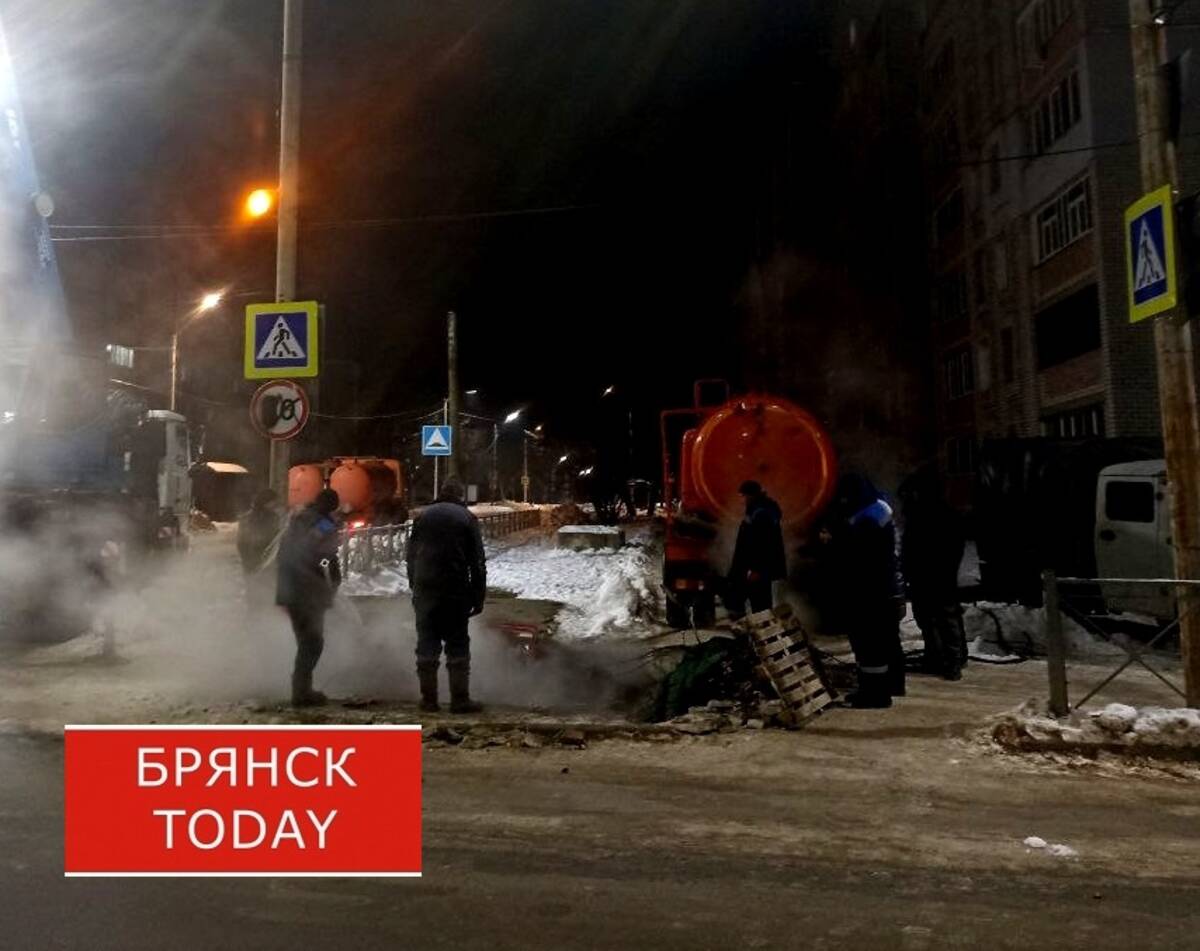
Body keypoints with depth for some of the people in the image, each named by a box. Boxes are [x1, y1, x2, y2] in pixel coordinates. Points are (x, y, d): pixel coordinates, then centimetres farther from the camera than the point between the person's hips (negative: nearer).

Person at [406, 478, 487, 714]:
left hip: (424, 589, 3)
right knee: (457, 645, 3)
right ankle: (460, 699, 2)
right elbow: (477, 561, -2)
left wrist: (414, 585, 15)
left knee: (427, 644, 8)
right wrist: (478, 596, 2)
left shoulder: (423, 516, 10)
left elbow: (411, 555, 11)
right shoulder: (467, 517, 1)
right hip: (456, 591, -3)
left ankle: (428, 699, 11)